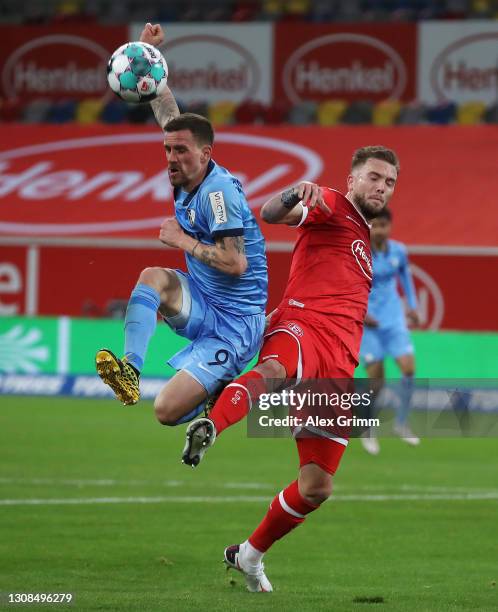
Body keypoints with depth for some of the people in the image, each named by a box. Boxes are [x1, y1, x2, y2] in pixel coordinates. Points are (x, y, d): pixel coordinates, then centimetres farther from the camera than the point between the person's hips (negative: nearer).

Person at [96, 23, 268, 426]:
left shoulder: (218, 190, -20)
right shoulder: (188, 176, 5)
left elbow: (235, 263, -26)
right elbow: (169, 115, 16)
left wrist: (183, 241, -16)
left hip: (234, 324, -9)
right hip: (203, 306, 9)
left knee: (168, 411, -16)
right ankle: (130, 369, -28)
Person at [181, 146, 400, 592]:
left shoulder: (366, 239, 32)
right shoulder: (331, 207, 9)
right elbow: (271, 214, -11)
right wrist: (293, 198, -31)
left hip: (339, 365, 7)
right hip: (303, 325, -7)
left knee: (317, 488, 5)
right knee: (276, 372, -45)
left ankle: (250, 555, 24)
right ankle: (209, 428, -72)